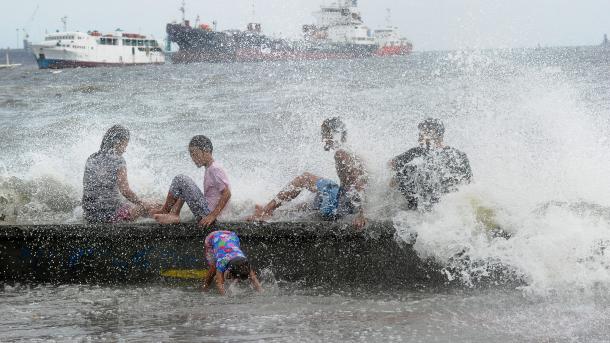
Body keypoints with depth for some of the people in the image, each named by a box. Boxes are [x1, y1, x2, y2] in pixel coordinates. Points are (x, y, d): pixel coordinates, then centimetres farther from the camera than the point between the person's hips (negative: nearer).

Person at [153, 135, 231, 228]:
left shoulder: (215, 169, -14)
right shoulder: (209, 169, 16)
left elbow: (227, 193, -22)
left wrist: (213, 215, -25)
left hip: (207, 213, -10)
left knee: (181, 180, -13)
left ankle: (165, 210, 4)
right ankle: (173, 214, 8)